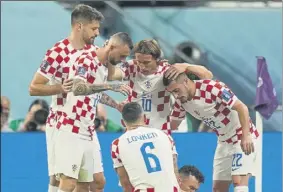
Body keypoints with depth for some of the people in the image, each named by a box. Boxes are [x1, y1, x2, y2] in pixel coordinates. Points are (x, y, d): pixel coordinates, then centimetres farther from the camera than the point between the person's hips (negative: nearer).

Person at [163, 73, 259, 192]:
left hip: (243, 137, -8)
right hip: (224, 141, 8)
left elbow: (242, 107, -25)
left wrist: (246, 136, -32)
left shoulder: (212, 88, -27)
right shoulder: (182, 102, -5)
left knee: (239, 182, -19)